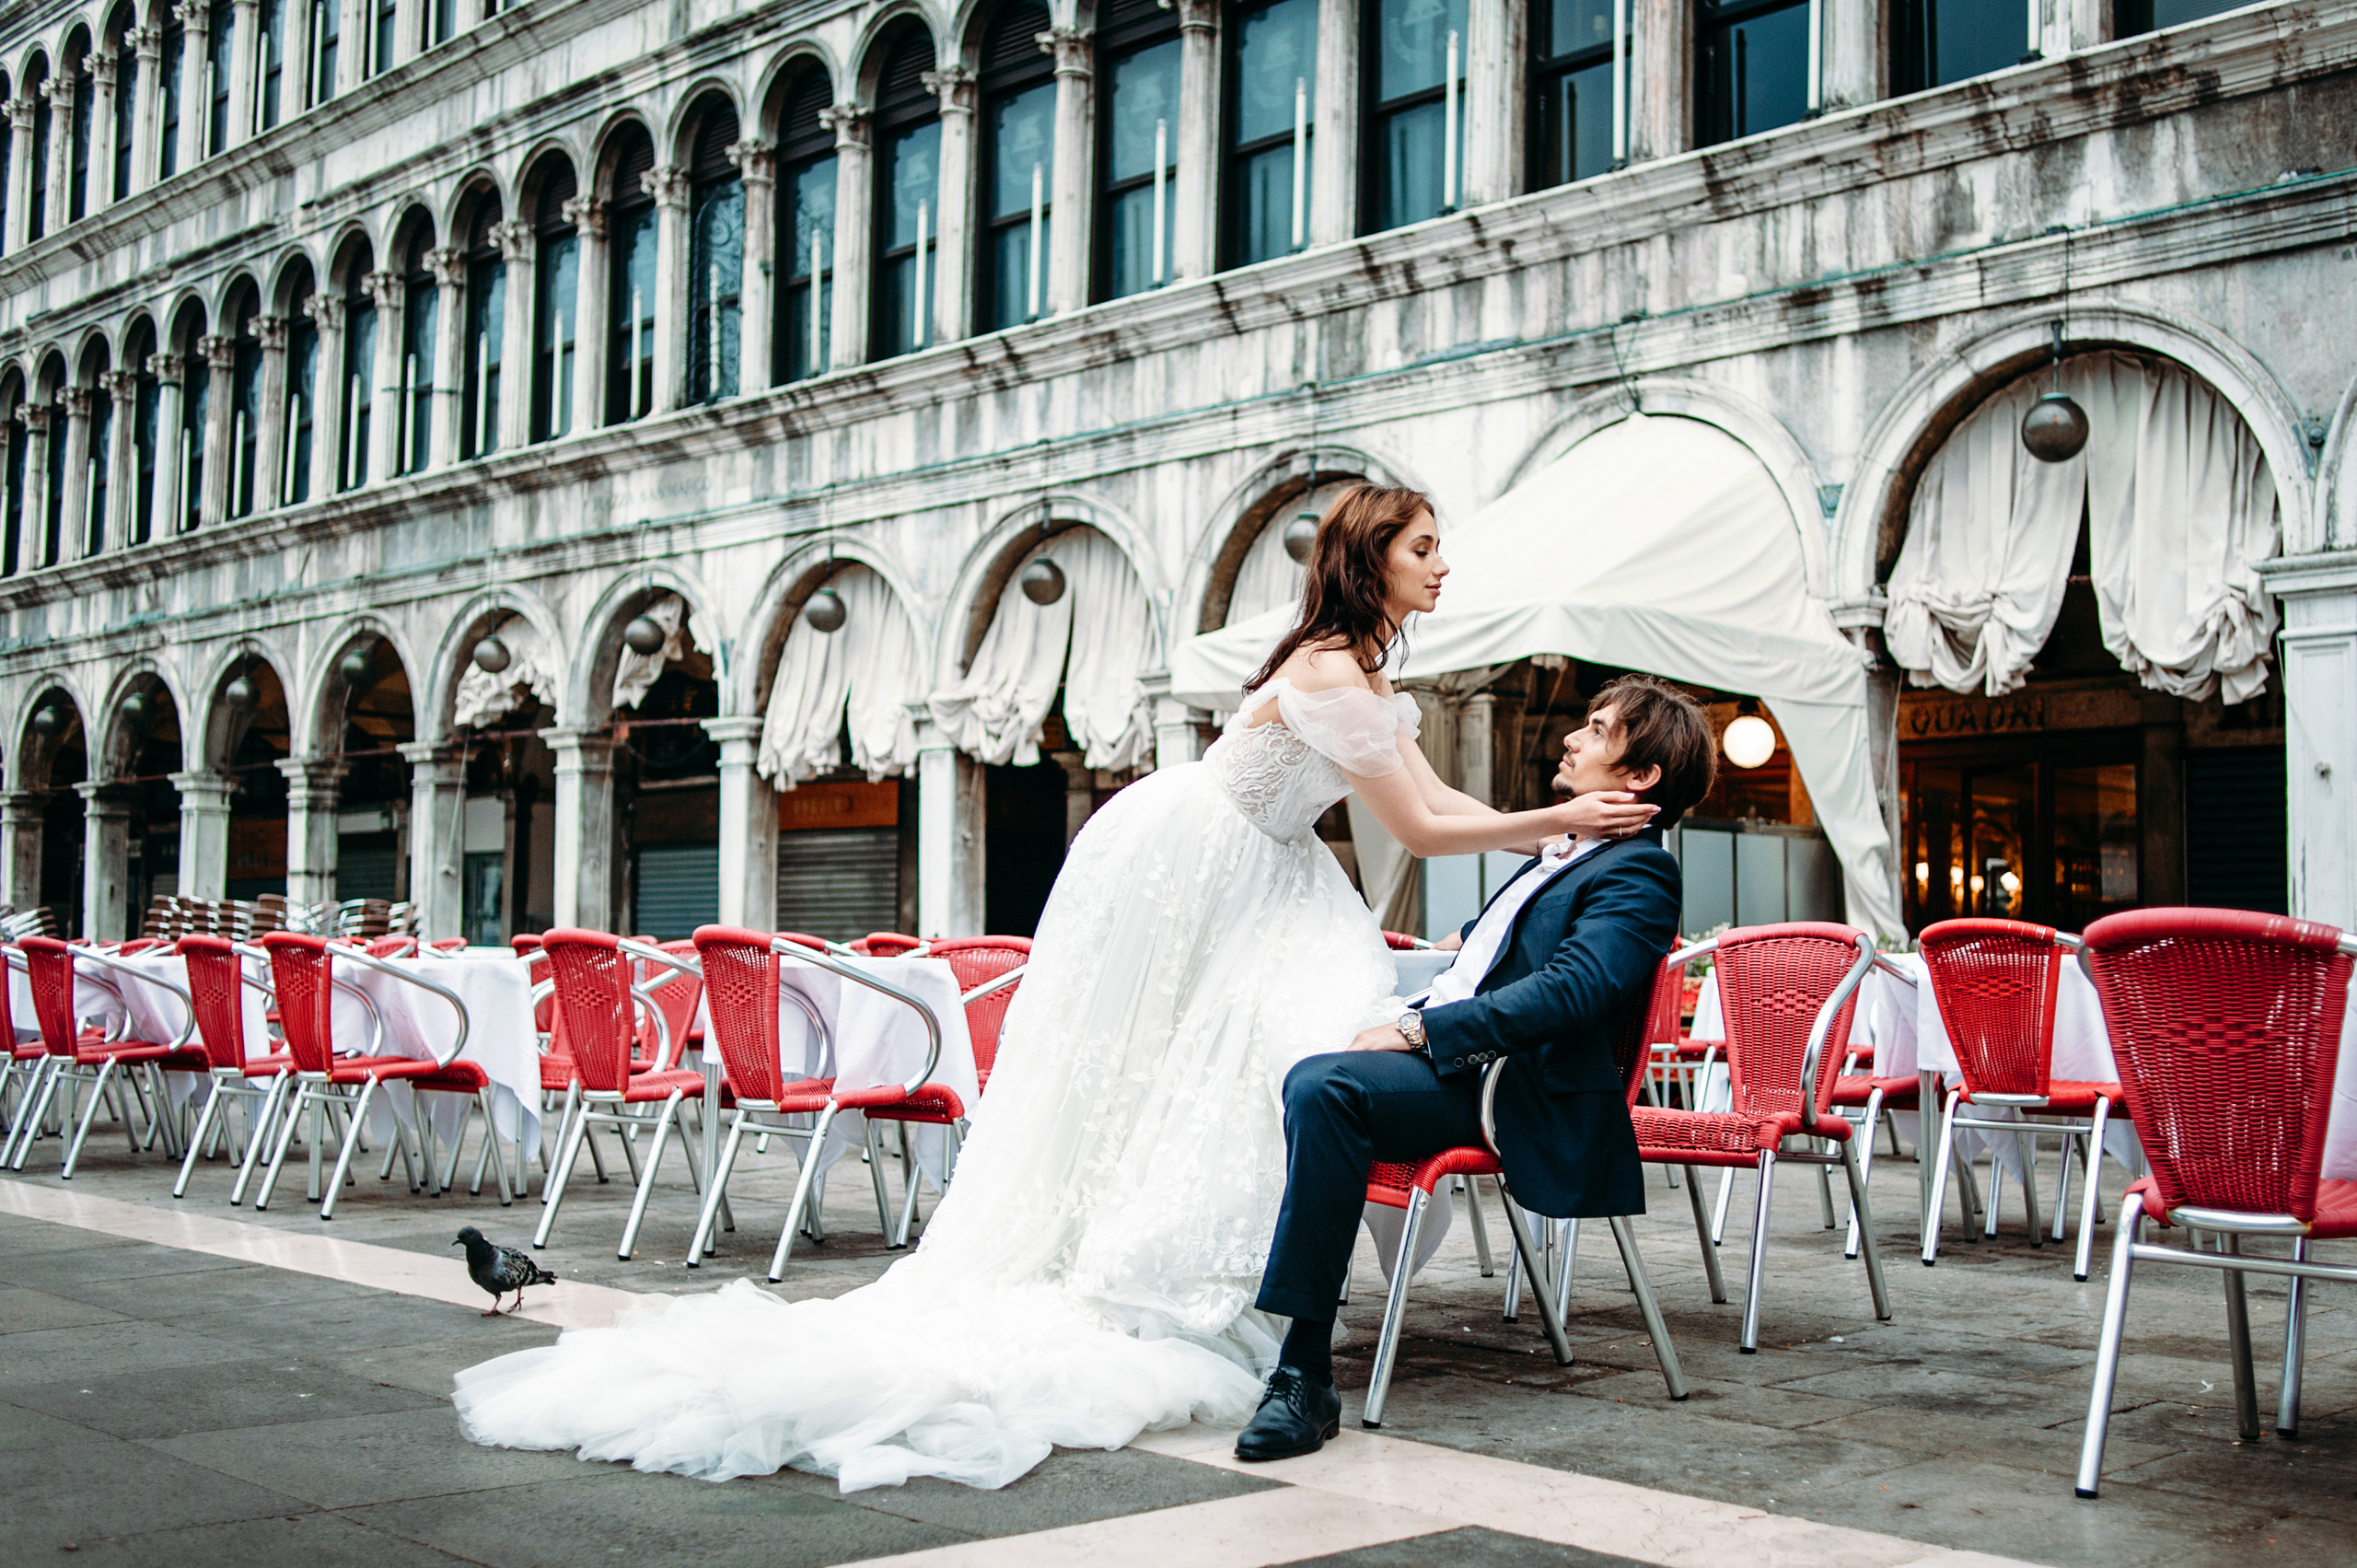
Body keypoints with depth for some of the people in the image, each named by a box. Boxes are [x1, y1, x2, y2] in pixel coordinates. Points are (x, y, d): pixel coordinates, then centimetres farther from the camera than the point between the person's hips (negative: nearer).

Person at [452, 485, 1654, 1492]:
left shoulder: (1364, 671, 10)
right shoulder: (1329, 675, -23)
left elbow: (1435, 797, 9)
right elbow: (1422, 832, -21)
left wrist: (1561, 834, 1)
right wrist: (1559, 819, -15)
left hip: (1246, 882, 10)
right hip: (1171, 867, -10)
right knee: (1126, 1085, -5)